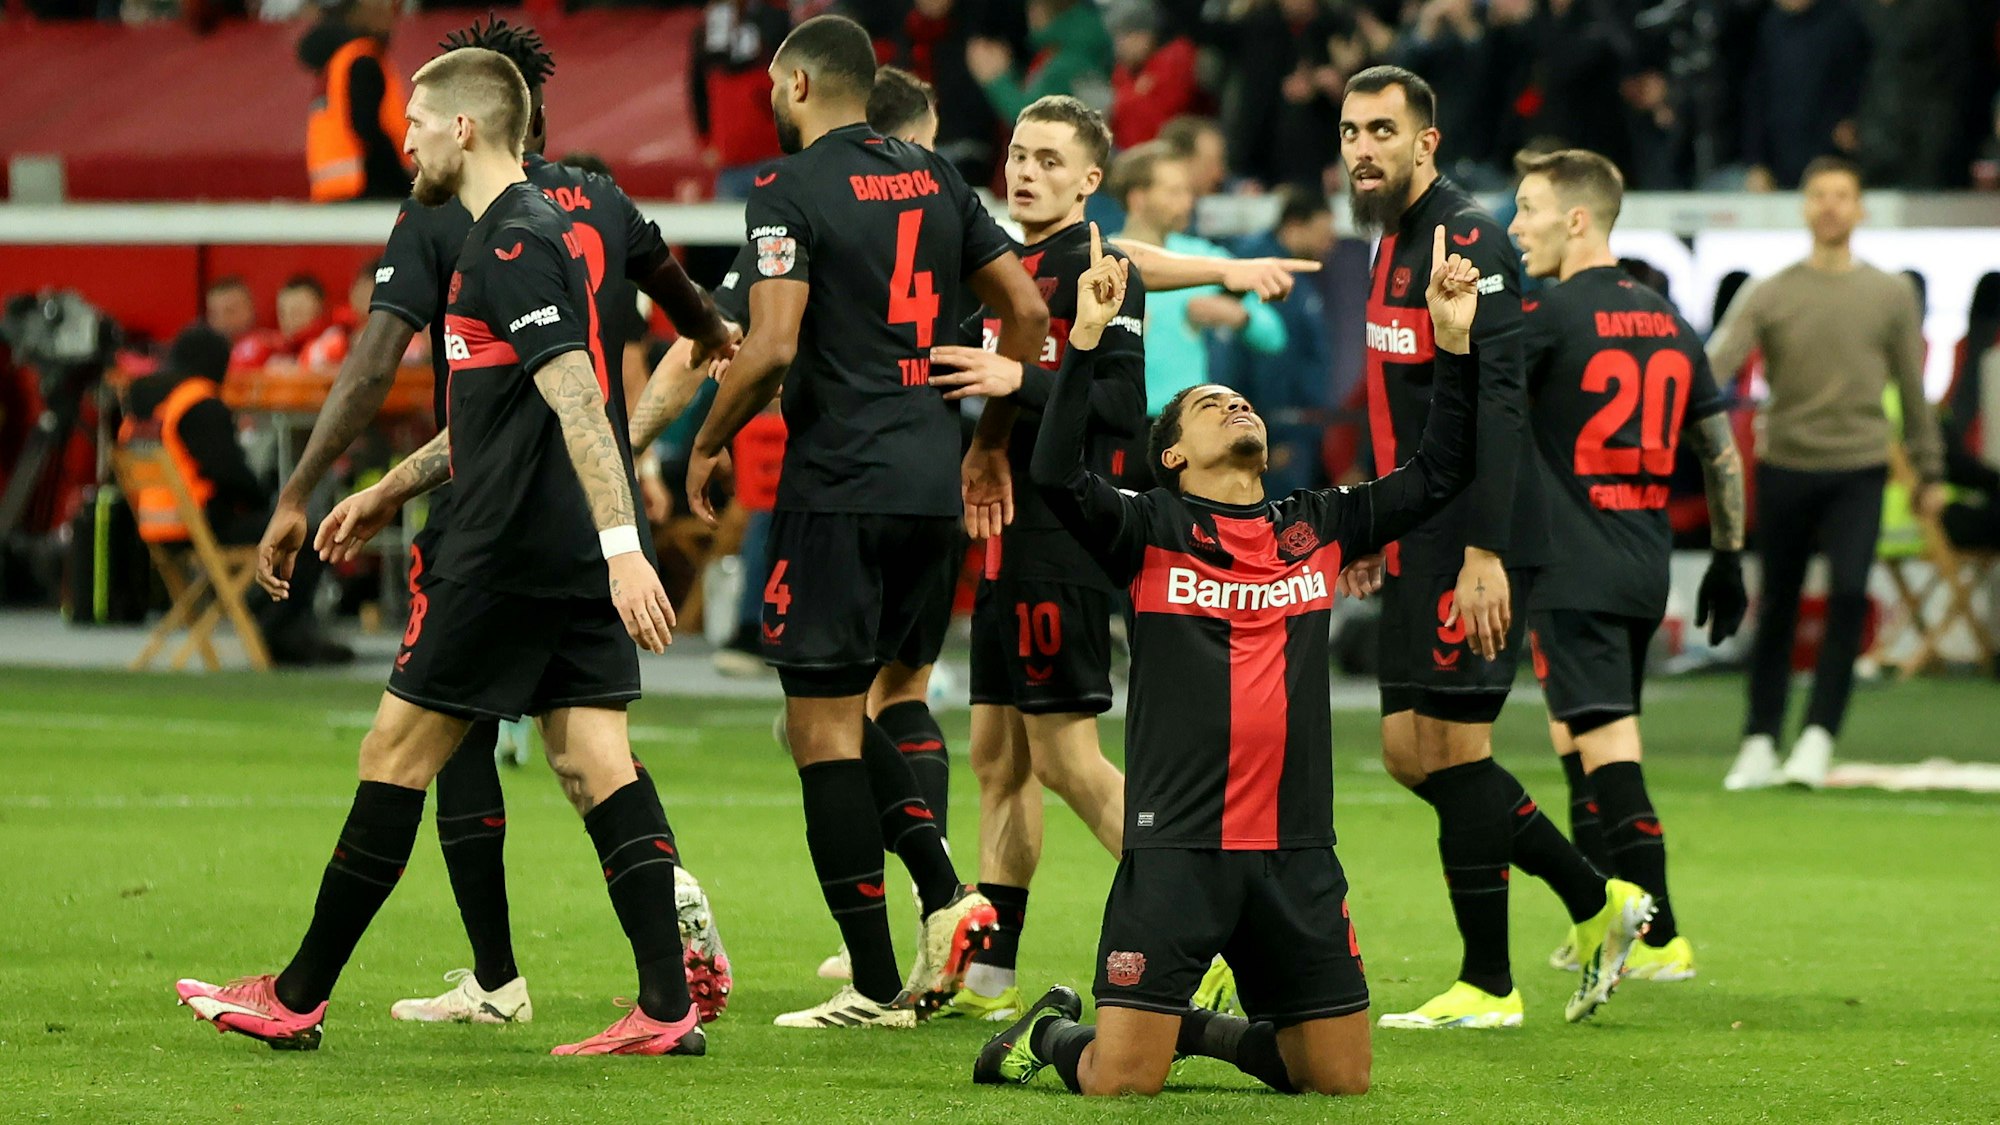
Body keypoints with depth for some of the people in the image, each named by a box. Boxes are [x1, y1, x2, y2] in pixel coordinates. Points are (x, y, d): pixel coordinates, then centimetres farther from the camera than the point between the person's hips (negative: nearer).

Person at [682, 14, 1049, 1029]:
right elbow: (1028, 313, 12)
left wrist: (706, 446, -3)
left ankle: (875, 987, -2)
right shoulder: (935, 181, 11)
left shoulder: (791, 191, -9)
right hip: (932, 483, 7)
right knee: (840, 711, 20)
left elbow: (772, 347, -19)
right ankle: (944, 893, 3)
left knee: (821, 732, 0)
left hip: (839, 487, -7)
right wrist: (989, 445, 23)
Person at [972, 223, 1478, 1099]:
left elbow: (1437, 474, 12)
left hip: (1296, 853, 4)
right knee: (1121, 1083, -10)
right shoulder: (1150, 530, 0)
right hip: (1176, 851, -4)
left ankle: (1193, 1027, 31)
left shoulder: (1319, 527, 13)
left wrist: (1457, 344, 3)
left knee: (1342, 1080, 6)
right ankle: (1050, 1032, 25)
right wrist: (1086, 339, -24)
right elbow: (1056, 473, -17)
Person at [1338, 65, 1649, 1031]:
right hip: (1420, 546, 10)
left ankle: (1488, 985, 2)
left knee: (1452, 748, -6)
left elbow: (1495, 401, -22)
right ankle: (1597, 902, 18)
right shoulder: (1393, 245, 16)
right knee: (1409, 749, 9)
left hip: (1476, 549, -10)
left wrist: (1485, 552, -27)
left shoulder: (1467, 241, -14)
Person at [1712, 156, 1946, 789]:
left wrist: (1930, 473, 12)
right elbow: (1719, 358, -9)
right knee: (1776, 610, 6)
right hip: (1784, 468, 0)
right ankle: (1760, 746, 16)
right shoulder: (1771, 295, 3)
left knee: (1849, 594, -17)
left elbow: (1912, 388, 12)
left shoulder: (1891, 296, 6)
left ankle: (1819, 737, -12)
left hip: (1858, 470, 0)